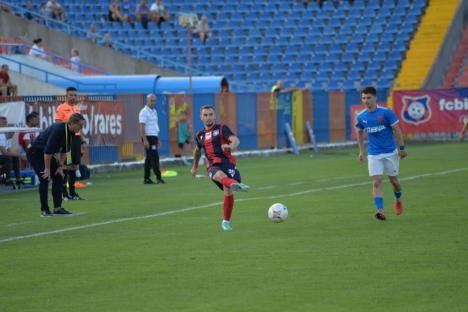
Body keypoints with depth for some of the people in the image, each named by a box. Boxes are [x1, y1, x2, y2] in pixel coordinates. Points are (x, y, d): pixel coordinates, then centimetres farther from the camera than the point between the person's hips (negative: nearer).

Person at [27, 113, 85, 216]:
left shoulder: (70, 132, -3)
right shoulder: (58, 130, -31)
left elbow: (64, 150, 7)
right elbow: (48, 150, -30)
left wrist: (60, 166, 2)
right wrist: (47, 169, -24)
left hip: (47, 154, 9)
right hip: (35, 153, -9)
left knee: (58, 177, 3)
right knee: (45, 179, -16)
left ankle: (57, 208, 5)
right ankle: (44, 210, -10)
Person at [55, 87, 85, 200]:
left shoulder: (77, 108, 15)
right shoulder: (61, 108, -6)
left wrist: (82, 140, 18)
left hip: (76, 138, 7)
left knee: (74, 166, 9)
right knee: (66, 166, -4)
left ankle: (72, 192, 16)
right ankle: (64, 193, 1)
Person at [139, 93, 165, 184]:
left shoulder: (154, 111, 17)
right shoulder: (144, 112, -10)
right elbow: (142, 127, -16)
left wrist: (158, 139, 21)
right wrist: (145, 140, -23)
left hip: (154, 137, 9)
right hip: (148, 137, -9)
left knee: (149, 158, 9)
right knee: (154, 157, -12)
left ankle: (146, 179, 12)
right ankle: (158, 178, -13)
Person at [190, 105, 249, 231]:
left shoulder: (222, 129, 8)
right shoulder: (200, 135, 22)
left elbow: (236, 140, -10)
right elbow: (197, 150, 42)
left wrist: (231, 146, -33)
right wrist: (195, 166, 50)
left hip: (226, 162, -2)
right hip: (212, 166, 2)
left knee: (228, 191, -17)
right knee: (220, 175, -36)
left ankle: (226, 221, 4)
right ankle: (235, 184, -72)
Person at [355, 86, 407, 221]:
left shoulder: (386, 112, -11)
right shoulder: (361, 116, -1)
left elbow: (396, 130, -6)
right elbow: (359, 132, 16)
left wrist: (402, 148, -7)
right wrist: (361, 151, 13)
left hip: (390, 152, -2)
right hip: (373, 154, 2)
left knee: (393, 180, 10)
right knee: (376, 182, -13)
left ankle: (398, 200, 41)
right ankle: (380, 211, -20)